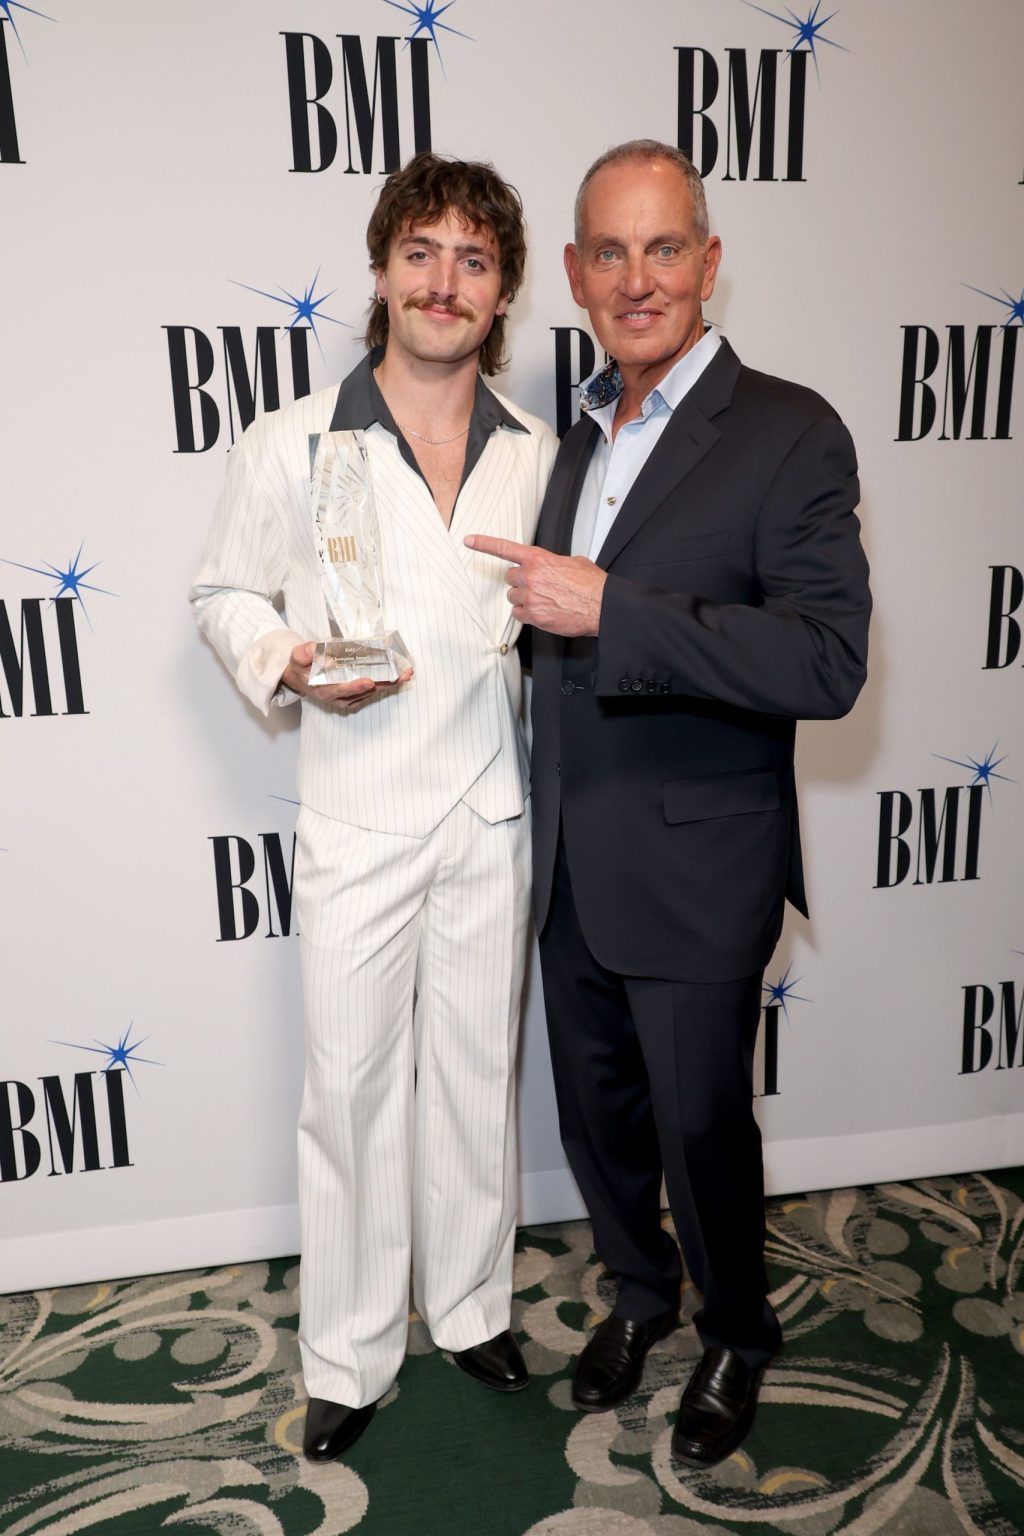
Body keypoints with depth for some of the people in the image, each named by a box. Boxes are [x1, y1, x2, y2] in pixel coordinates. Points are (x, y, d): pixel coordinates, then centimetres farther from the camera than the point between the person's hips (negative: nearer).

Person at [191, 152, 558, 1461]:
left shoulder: (538, 455, 4)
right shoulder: (290, 446, -3)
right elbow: (225, 591, 5)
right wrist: (284, 666, -13)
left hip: (492, 811, 3)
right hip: (358, 820, -2)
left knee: (477, 1073, 15)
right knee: (352, 1087, 8)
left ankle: (470, 1306, 39)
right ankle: (348, 1354, 31)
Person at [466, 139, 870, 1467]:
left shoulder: (789, 434, -12)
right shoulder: (583, 436, 11)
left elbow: (828, 662, -24)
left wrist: (608, 609, -28)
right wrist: (535, 614, 3)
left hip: (696, 874, -6)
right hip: (572, 869, 6)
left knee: (702, 1125, 11)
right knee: (598, 1113, 20)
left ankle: (736, 1335, 41)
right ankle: (642, 1295, 48)